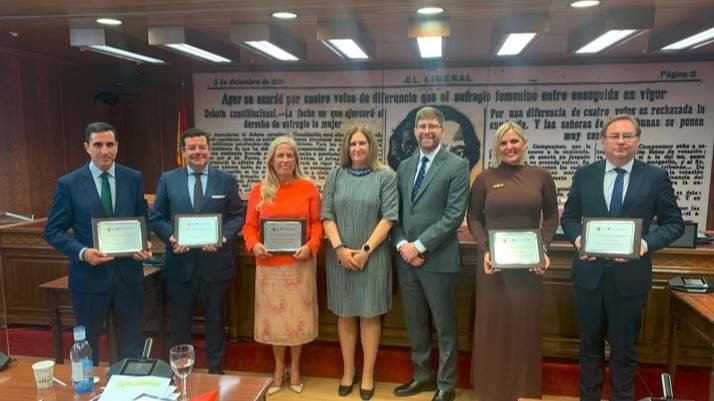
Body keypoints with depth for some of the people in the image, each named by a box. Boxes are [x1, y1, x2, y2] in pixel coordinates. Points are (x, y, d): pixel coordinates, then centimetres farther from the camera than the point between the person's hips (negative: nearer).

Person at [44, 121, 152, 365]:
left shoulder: (133, 179, 1)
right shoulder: (68, 183, -5)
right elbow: (53, 231, -3)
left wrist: (144, 244, -10)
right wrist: (82, 252, -19)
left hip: (128, 273, 2)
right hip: (89, 275, -1)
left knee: (132, 343, 14)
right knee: (86, 344, 17)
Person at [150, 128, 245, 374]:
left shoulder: (226, 180, 1)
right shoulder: (168, 179, 4)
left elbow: (238, 216, 0)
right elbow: (157, 218, 3)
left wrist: (224, 236, -18)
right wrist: (170, 237, -16)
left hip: (215, 261, 0)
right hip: (180, 261, 1)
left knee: (215, 319, 14)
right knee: (180, 321, 13)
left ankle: (216, 370, 32)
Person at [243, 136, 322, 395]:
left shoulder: (308, 188, -1)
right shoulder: (259, 190, 3)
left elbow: (317, 223, 1)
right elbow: (249, 225, 5)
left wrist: (311, 246, -15)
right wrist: (254, 245, -13)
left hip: (299, 263, -1)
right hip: (269, 264, 1)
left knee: (297, 314, 9)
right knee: (274, 315, 10)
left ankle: (295, 367, 29)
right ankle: (279, 368, 29)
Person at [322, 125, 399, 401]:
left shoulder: (385, 176, 0)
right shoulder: (335, 176, 7)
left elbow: (388, 217, -6)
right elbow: (327, 215, 2)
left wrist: (365, 250, -13)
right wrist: (339, 248, -11)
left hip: (373, 256, -2)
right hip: (340, 256, 2)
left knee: (369, 315, 5)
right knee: (345, 315, 10)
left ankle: (368, 375, 16)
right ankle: (348, 371, 23)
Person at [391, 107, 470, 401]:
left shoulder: (457, 166, -6)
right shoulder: (405, 166, 11)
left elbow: (454, 216, -13)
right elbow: (396, 212, 11)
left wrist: (420, 245, -16)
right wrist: (402, 244, -6)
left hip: (438, 259, -5)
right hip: (406, 258, 5)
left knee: (445, 327, 8)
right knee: (415, 324, 16)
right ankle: (422, 376, 34)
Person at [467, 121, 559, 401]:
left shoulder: (541, 177, 2)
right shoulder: (485, 179, 0)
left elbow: (551, 218, 7)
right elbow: (474, 218, 3)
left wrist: (543, 250, -7)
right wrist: (484, 250, -10)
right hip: (494, 260, -1)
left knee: (525, 322, 9)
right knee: (493, 321, 6)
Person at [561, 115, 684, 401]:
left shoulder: (656, 177, -2)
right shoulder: (584, 175, 3)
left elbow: (674, 223, 0)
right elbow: (569, 217, 8)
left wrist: (646, 243, -18)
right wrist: (577, 238, -12)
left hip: (629, 275, -1)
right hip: (589, 273, 2)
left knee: (624, 348, 13)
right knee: (590, 344, 16)